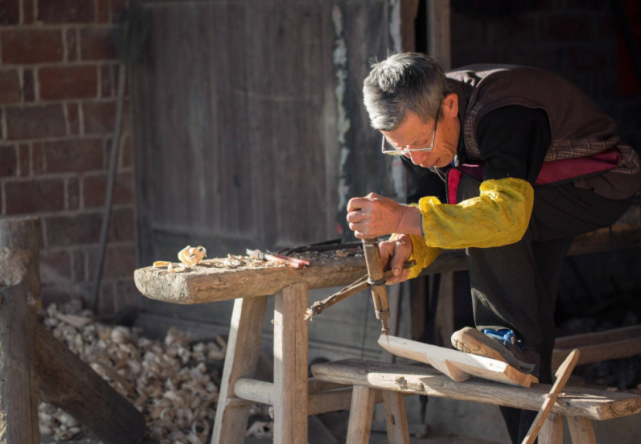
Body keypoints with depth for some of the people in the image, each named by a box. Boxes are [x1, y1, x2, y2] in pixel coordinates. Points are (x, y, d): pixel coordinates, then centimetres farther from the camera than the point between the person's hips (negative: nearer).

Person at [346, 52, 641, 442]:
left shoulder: (506, 113, -36)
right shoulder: (417, 121, -11)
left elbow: (506, 214, -46)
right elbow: (436, 212, -5)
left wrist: (402, 218, -49)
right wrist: (408, 243, -29)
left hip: (602, 186, -8)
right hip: (542, 198, 8)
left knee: (470, 192, -30)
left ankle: (521, 337, -23)